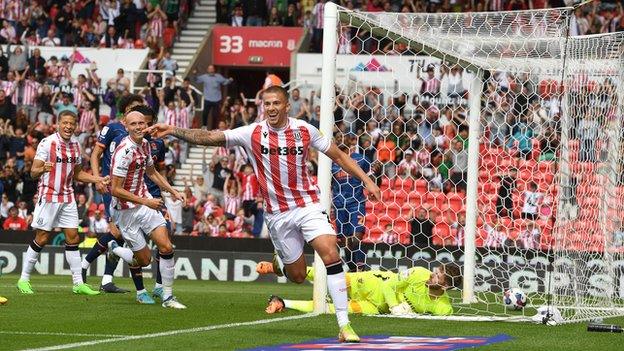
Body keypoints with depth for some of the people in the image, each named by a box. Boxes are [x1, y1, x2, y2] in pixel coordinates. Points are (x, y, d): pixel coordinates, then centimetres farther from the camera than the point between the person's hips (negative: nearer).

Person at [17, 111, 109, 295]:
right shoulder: (47, 143, -11)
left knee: (73, 238, 2)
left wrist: (98, 179, 8)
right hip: (48, 197, -6)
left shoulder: (76, 145, 9)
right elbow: (33, 171, -13)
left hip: (67, 198, 6)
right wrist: (43, 169, -35)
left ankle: (78, 283, 4)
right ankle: (24, 279, 6)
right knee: (41, 238, -4)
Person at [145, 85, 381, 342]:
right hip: (277, 213, 0)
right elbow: (209, 137, -10)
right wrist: (173, 131, -20)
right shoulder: (252, 134, -6)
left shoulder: (305, 131, -3)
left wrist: (367, 181, 2)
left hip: (308, 205, 0)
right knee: (297, 275, 5)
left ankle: (344, 325, -17)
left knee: (330, 254, -20)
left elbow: (339, 155, 7)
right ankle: (278, 264, 45)